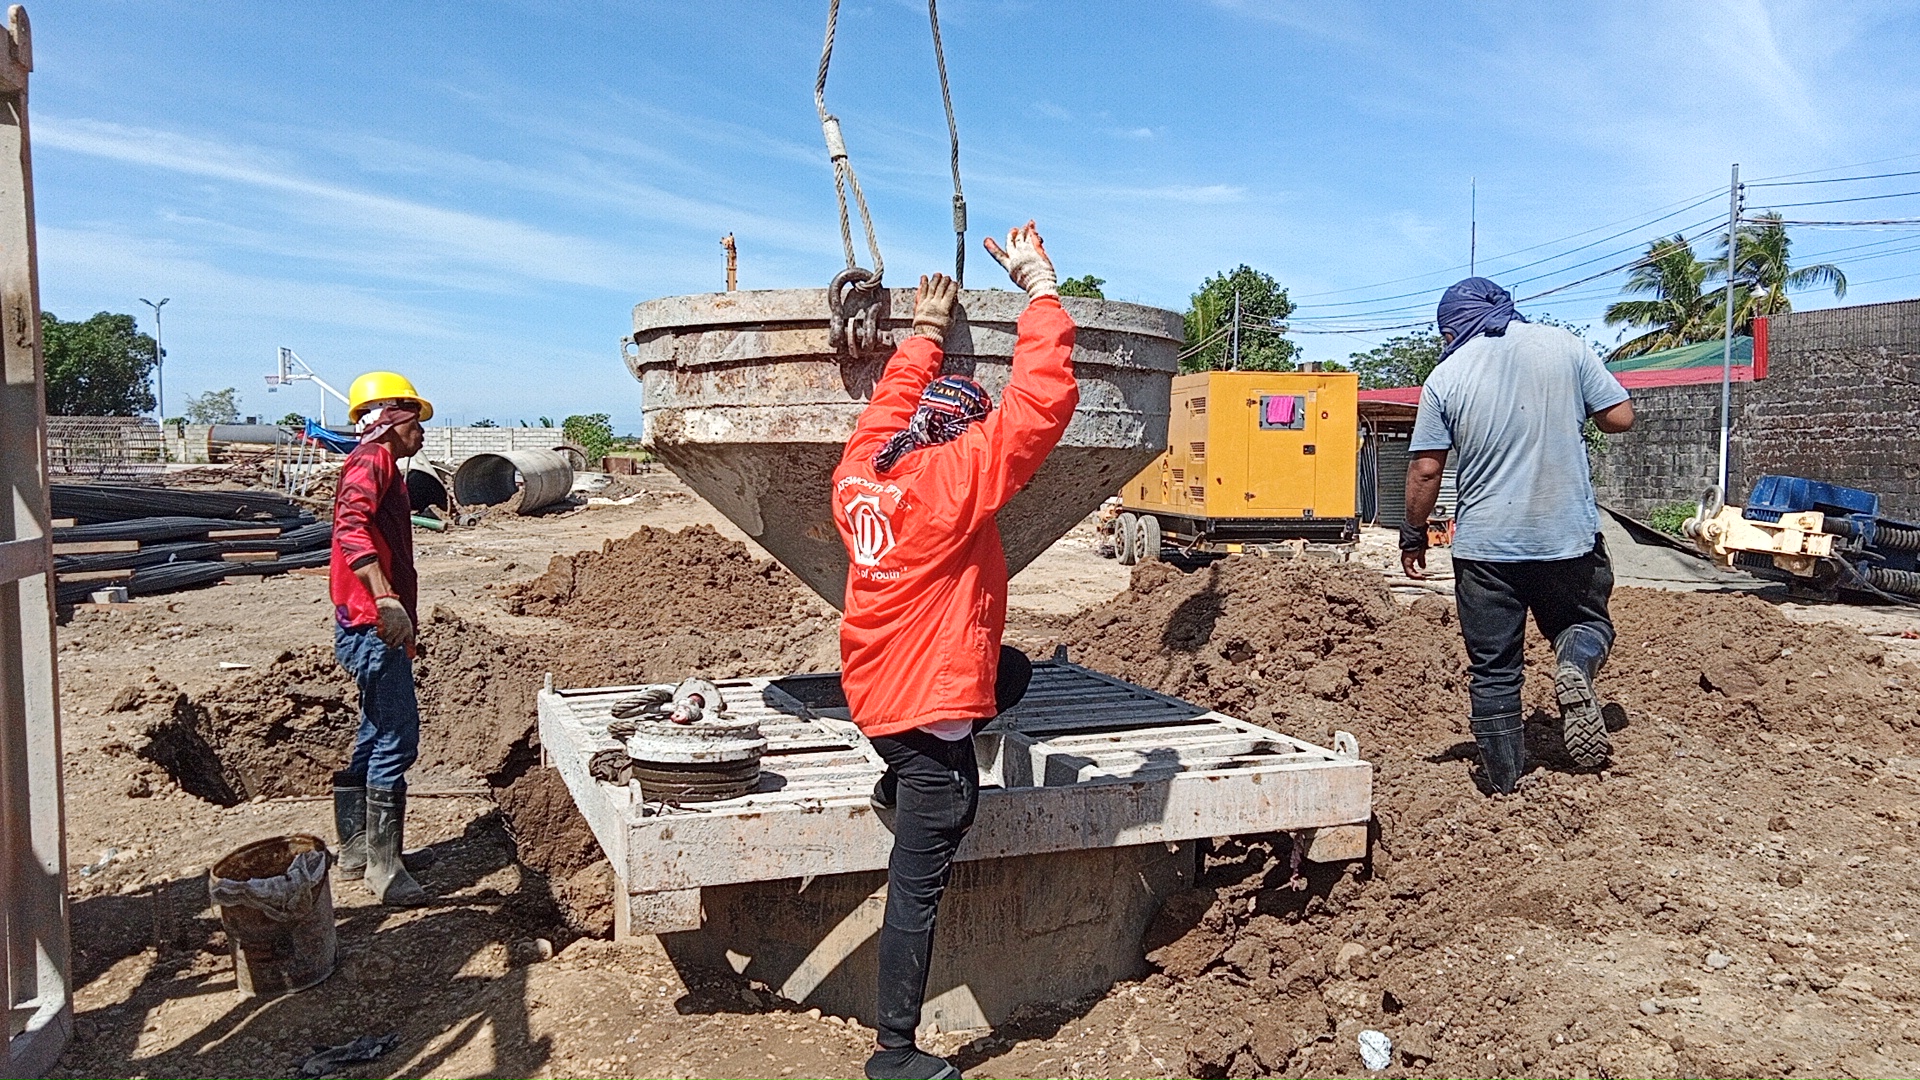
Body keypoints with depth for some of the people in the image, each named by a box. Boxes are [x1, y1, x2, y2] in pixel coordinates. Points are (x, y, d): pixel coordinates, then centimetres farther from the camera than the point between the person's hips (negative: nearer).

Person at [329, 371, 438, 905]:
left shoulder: (384, 468, 23)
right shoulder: (372, 460, -10)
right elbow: (351, 526, -29)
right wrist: (385, 599, -41)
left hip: (376, 627, 11)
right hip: (374, 626, -11)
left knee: (378, 736, 17)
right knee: (397, 741, -8)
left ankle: (358, 852, 28)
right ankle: (383, 868, -1)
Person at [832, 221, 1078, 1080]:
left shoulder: (859, 475, 1)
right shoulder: (951, 481, -19)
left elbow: (889, 402, 21)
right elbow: (1041, 403, -20)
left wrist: (926, 331, 29)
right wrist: (1040, 289, -12)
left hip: (874, 690, 9)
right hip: (928, 709, -8)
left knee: (1010, 673, 30)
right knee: (918, 888, 1)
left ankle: (898, 782, 32)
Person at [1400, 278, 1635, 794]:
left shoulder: (1446, 377, -4)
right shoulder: (1563, 345, 0)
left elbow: (1425, 468, -5)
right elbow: (1620, 417, 1)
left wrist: (1413, 536, 8)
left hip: (1485, 545, -1)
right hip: (1569, 537, 1)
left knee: (1493, 670, 10)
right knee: (1586, 620, 24)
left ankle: (1505, 784, 13)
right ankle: (1575, 669, -9)